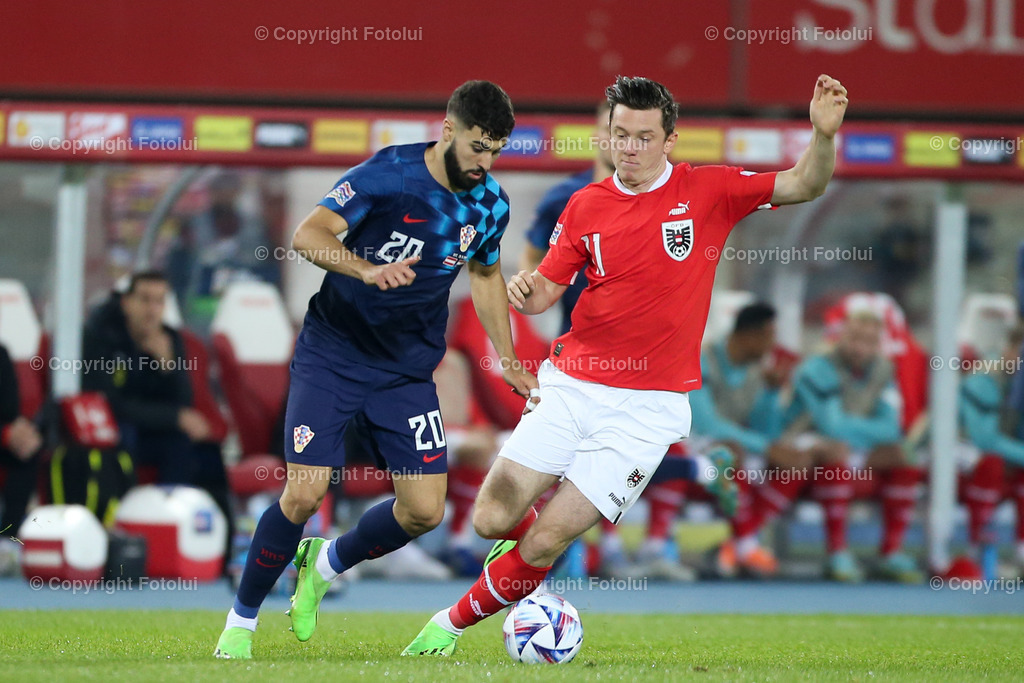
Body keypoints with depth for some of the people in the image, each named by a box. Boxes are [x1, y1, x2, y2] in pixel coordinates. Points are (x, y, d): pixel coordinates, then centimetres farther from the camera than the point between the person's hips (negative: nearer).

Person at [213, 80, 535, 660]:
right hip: (333, 356, -5)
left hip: (408, 371, 5)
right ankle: (242, 621, 6)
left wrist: (506, 357, 15)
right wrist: (366, 269, -38)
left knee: (424, 510, -5)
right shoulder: (390, 174, -16)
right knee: (305, 494, -15)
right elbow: (308, 234, -21)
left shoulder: (490, 204, 0)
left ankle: (326, 565, 24)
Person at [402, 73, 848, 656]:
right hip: (571, 387, 3)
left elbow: (804, 186, -7)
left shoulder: (708, 192, -2)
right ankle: (532, 562, 30)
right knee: (493, 520, -5)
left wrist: (825, 135, -27)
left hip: (647, 409, -3)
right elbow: (548, 289, 12)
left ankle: (453, 623, 13)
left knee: (544, 543, -9)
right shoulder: (586, 205, 6)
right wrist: (525, 290, -12)